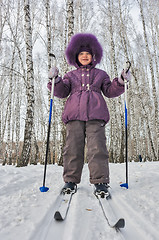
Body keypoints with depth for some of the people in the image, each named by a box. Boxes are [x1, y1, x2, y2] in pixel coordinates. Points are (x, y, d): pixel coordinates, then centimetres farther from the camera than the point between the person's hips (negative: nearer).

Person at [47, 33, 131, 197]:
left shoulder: (100, 74, 26)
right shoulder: (70, 75, 25)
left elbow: (109, 91, 18)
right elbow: (62, 92, 14)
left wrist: (120, 82, 3)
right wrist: (55, 80, -3)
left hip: (95, 115, -1)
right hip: (74, 115, 1)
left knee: (97, 148, -11)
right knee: (73, 147, -5)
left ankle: (100, 182, -7)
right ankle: (71, 180, 4)